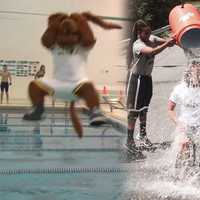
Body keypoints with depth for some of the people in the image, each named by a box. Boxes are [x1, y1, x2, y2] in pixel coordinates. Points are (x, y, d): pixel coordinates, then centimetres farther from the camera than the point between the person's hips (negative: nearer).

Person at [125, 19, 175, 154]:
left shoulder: (151, 39, 0)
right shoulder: (137, 45, -24)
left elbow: (165, 41, -12)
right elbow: (152, 51, -42)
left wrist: (172, 40, -33)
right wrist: (167, 44, -49)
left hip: (147, 77, 8)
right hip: (137, 79, -8)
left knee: (144, 108, 19)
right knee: (134, 110, -4)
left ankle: (142, 135, 35)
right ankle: (129, 141, 3)